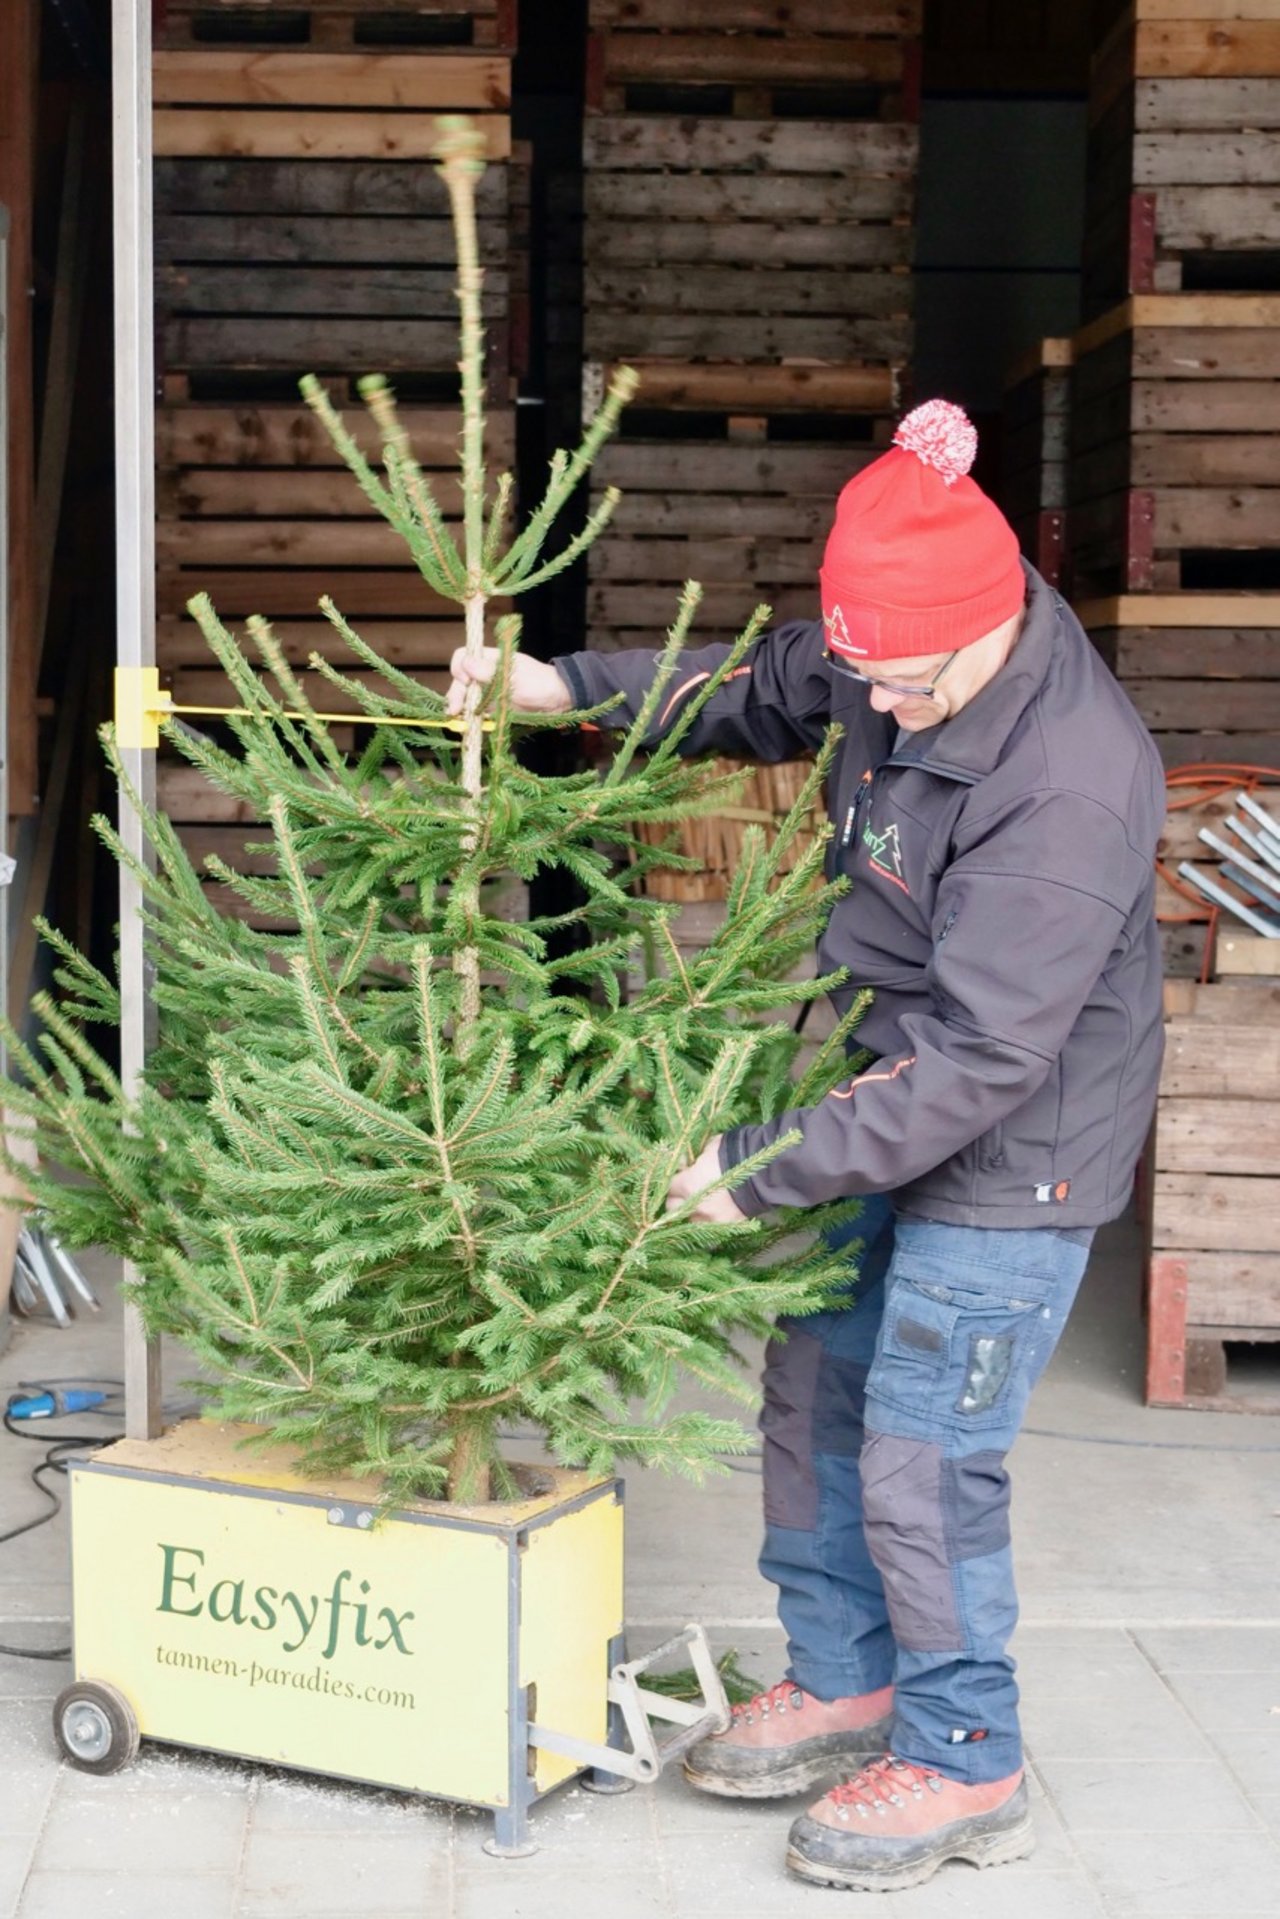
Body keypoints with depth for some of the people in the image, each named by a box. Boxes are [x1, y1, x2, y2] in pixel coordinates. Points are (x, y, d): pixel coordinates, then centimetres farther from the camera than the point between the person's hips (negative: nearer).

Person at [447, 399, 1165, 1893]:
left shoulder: (1069, 779, -32)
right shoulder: (886, 659, -7)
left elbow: (981, 1055, -31)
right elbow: (757, 691, 16)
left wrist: (763, 1170, -25)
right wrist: (566, 690, 3)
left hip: (1011, 1157, -9)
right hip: (885, 1097, 9)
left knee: (922, 1465, -2)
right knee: (812, 1393, 18)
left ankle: (965, 1768, 20)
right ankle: (842, 1684, 38)